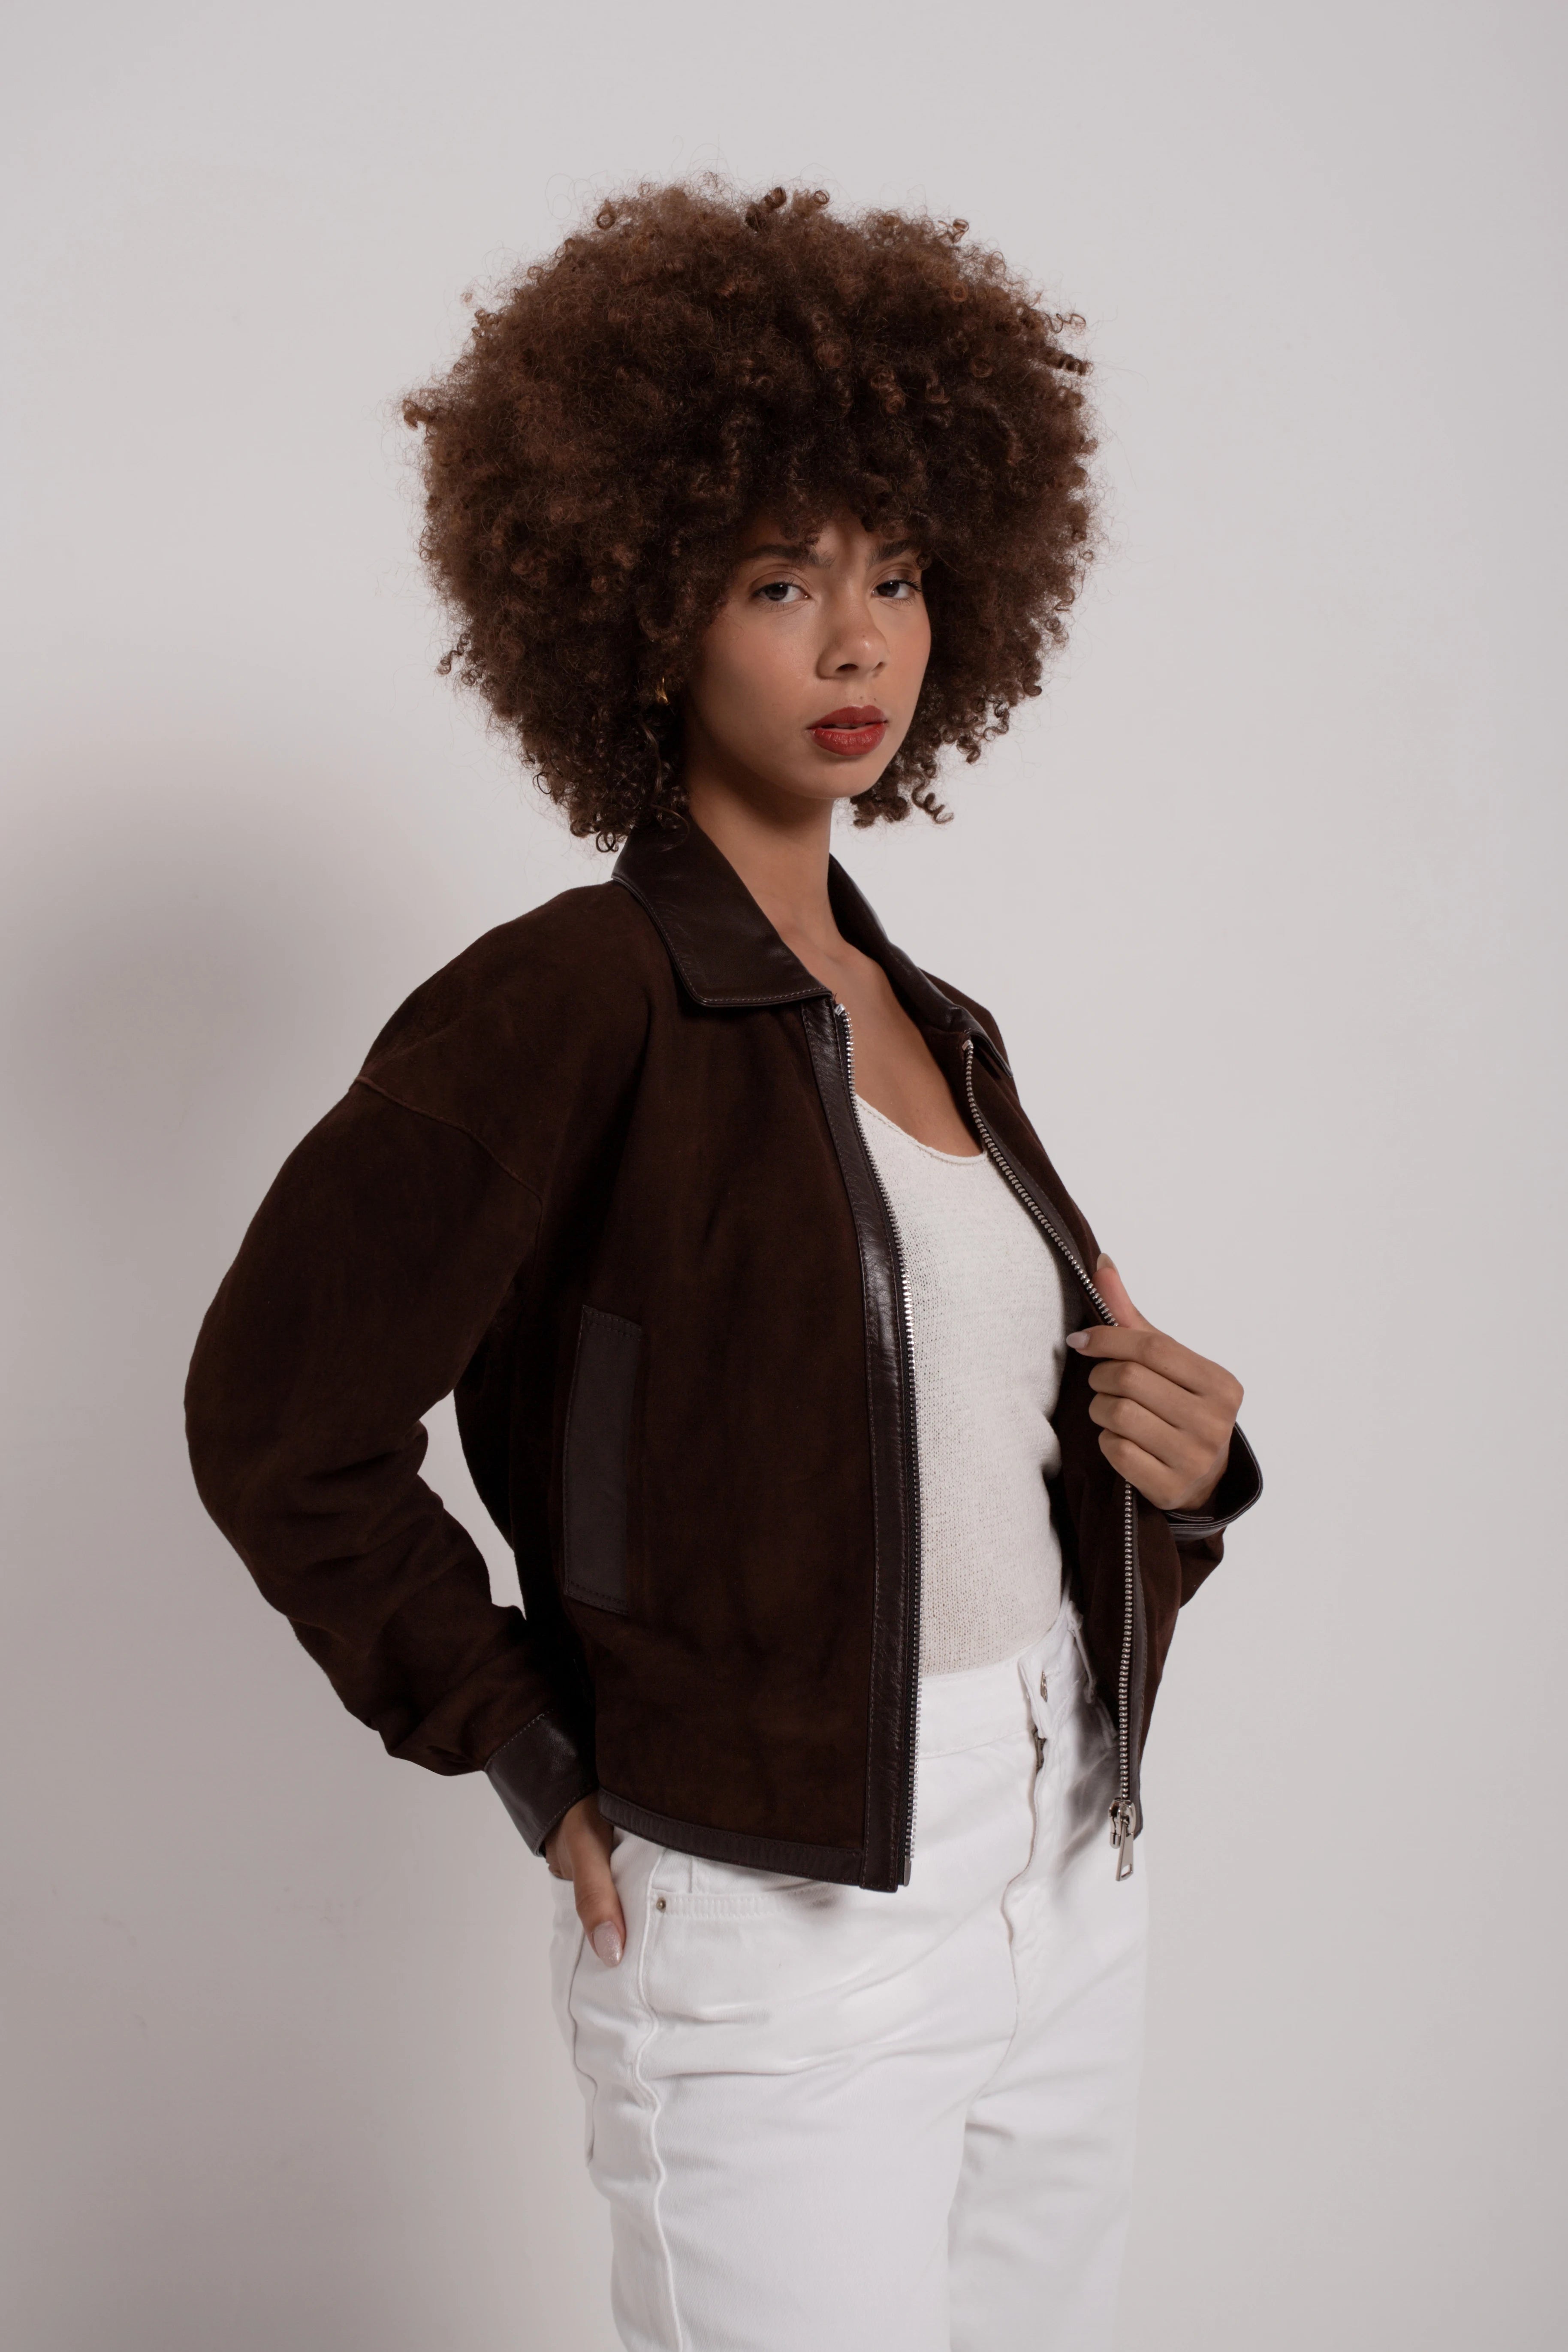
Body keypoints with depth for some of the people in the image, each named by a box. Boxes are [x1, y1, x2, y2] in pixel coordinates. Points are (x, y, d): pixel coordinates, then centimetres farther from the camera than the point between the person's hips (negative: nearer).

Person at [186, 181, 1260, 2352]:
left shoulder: (943, 1024, 9)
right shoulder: (577, 998, -13)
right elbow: (280, 1417, -15)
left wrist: (1181, 1462, -3)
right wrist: (538, 1762, -9)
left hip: (1070, 1892, 7)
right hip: (771, 1936, -7)